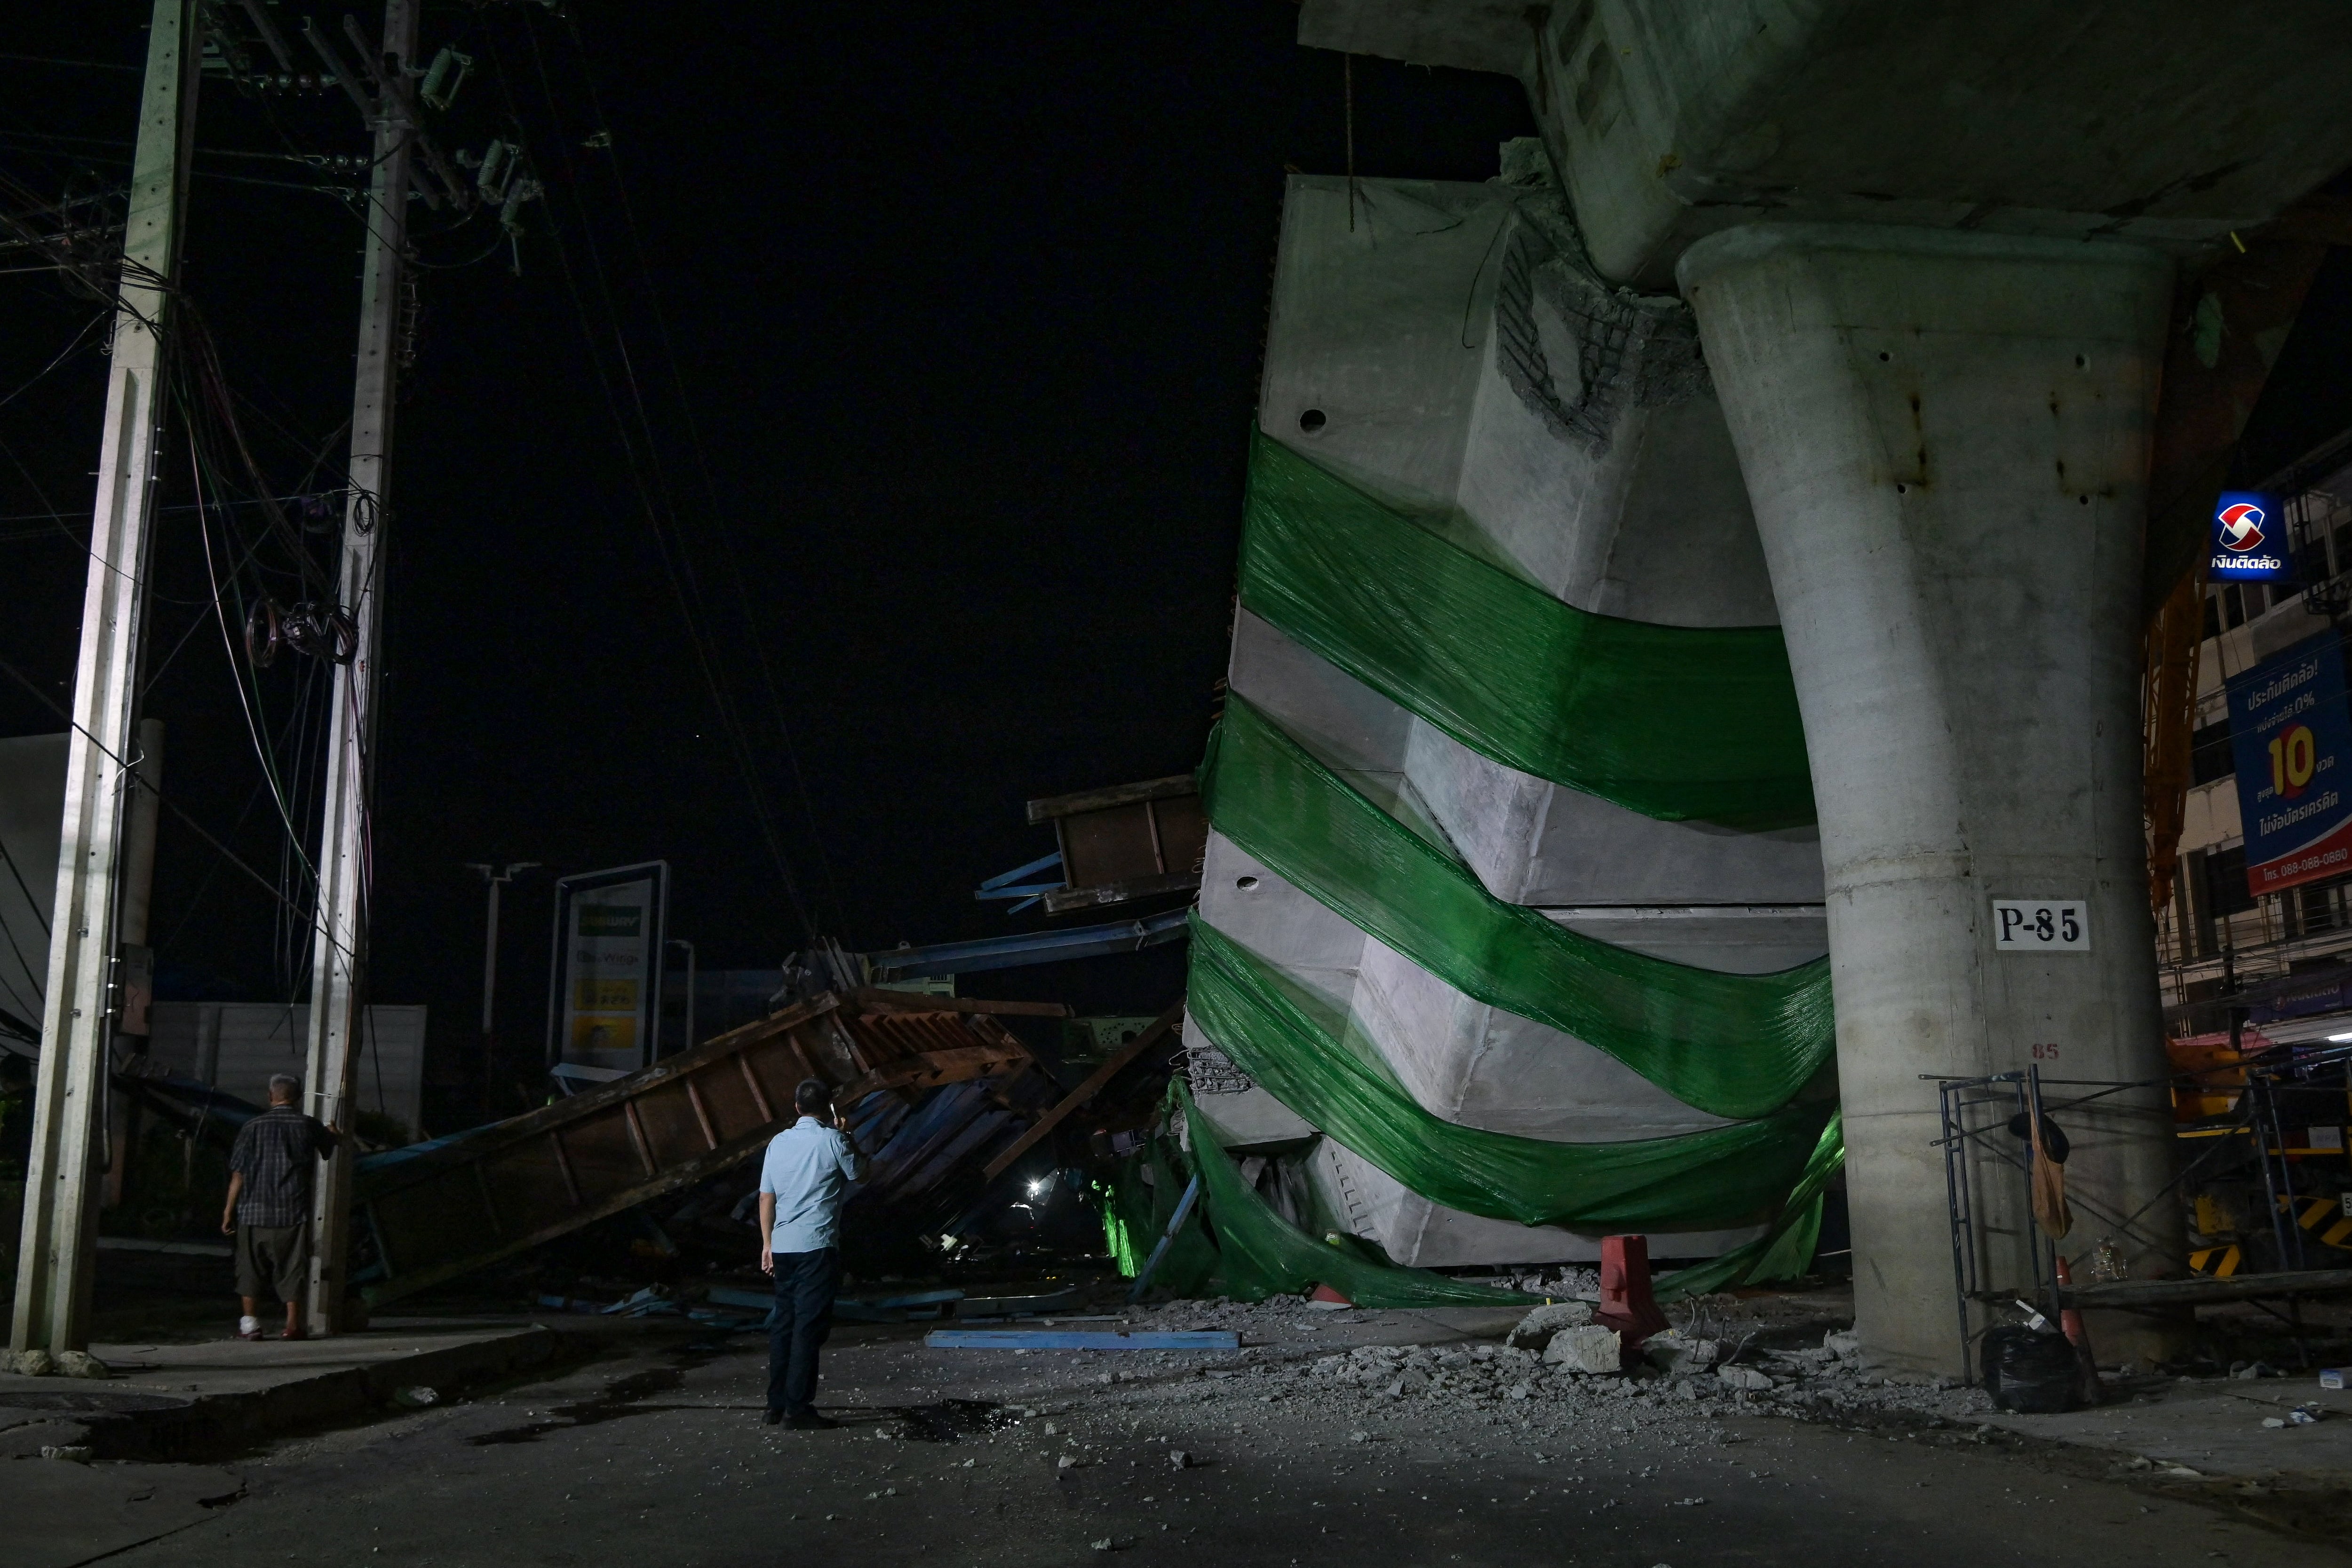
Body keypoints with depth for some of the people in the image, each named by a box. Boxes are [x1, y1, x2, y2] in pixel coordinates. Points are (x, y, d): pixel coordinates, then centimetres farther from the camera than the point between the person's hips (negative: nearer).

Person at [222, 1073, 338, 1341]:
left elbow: (238, 1174, -3)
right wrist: (331, 1133, 47)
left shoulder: (254, 1127, -3)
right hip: (294, 1212, 0)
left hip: (255, 1211, 0)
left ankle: (251, 1323, 10)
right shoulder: (309, 1125, 0)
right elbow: (329, 1148, 23)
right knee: (292, 1269, 5)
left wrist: (229, 1210, 5)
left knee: (251, 1268, 10)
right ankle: (293, 1324, 3)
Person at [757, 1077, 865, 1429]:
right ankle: (798, 1408, -5)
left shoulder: (778, 1142, 8)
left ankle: (777, 1404, 17)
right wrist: (851, 1144, 22)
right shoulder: (833, 1141, -7)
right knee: (810, 1327, -4)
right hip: (817, 1246, -6)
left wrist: (767, 1244, 16)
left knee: (783, 1323, 13)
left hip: (782, 1246, 6)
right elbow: (860, 1176, 8)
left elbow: (767, 1198, 10)